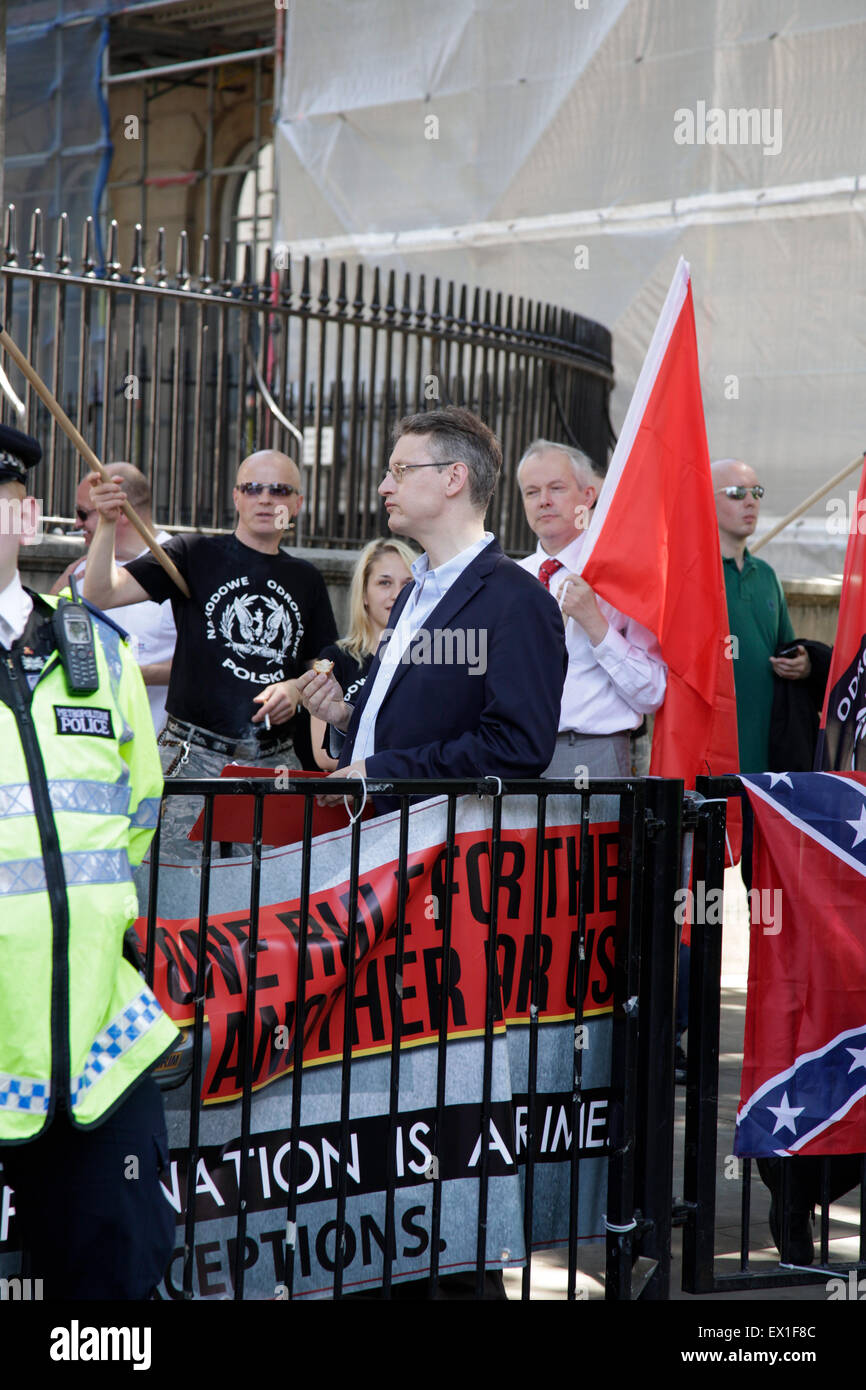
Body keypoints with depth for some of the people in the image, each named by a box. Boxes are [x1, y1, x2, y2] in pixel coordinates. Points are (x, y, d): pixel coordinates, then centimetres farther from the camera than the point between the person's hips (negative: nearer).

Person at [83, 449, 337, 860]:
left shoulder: (305, 579, 17)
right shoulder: (195, 555, 4)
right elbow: (101, 594, -6)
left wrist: (298, 688, 1)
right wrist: (107, 525, -21)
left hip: (276, 762, 4)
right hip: (194, 756, -4)